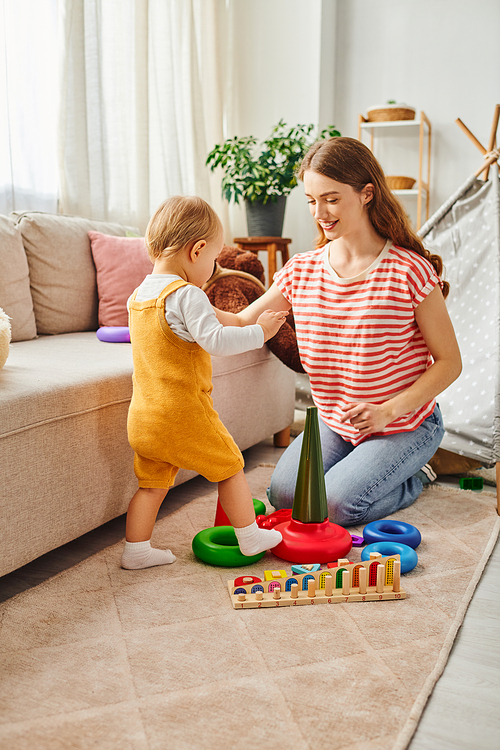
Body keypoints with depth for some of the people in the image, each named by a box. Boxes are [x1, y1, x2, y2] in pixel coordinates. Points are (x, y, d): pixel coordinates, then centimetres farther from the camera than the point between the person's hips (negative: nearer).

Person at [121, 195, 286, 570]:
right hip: (184, 413, -7)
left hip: (143, 419, 8)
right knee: (230, 467, 12)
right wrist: (259, 331, -16)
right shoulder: (187, 295, -17)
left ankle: (136, 549, 22)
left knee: (152, 484, 18)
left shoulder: (138, 296, 10)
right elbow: (216, 340, -26)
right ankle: (250, 536, 24)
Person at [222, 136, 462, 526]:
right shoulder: (301, 270, -4)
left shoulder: (409, 271, -18)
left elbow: (450, 361, -14)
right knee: (283, 495, -9)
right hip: (333, 423, 5)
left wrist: (387, 411, -25)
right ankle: (359, 460, 17)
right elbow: (242, 324, 1)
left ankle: (413, 476, 10)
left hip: (405, 425, -4)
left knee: (336, 504, -19)